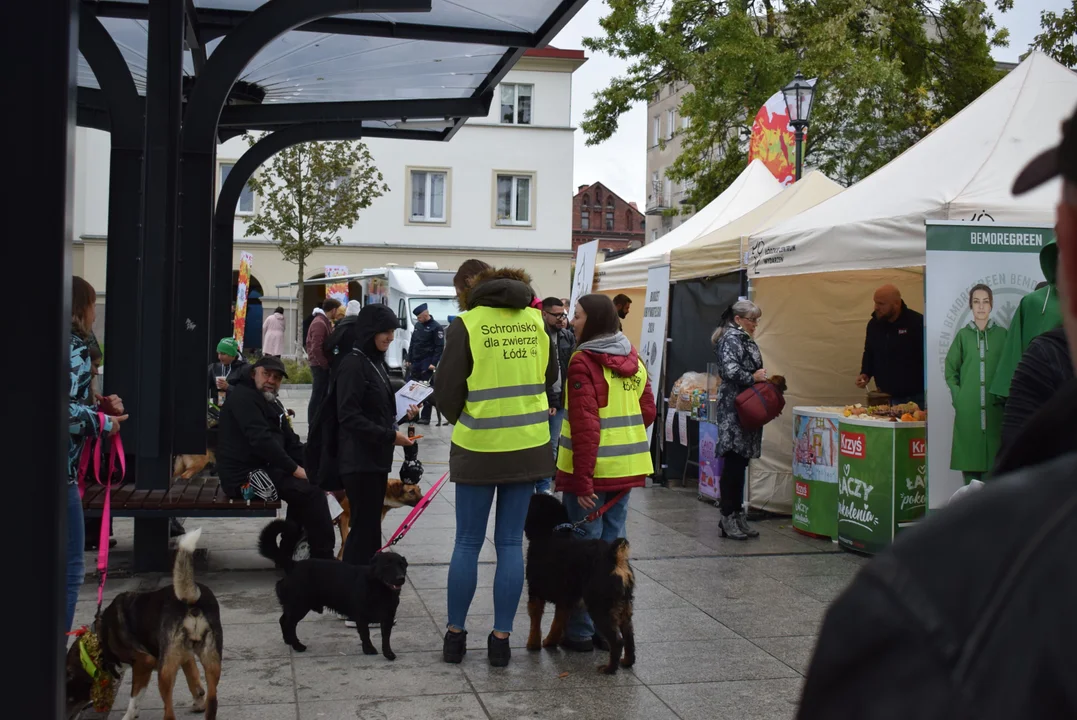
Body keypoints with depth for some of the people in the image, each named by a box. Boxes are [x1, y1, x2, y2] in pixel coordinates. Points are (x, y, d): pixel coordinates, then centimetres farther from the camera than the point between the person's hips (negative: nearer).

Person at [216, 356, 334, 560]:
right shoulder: (243, 397, -11)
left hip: (264, 469, 11)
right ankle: (324, 557, -13)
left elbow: (291, 441, 18)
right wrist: (295, 469, -21)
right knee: (312, 492, -18)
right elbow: (261, 440, -23)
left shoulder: (271, 402, 21)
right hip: (245, 476, -11)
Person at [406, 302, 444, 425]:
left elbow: (440, 347, -11)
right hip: (415, 363, 7)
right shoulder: (418, 325, 14)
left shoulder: (436, 327, -8)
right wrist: (409, 359, 15)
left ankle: (425, 417, -3)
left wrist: (434, 363, -17)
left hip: (427, 364, -7)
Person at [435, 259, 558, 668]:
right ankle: (501, 638, 12)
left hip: (478, 448, -3)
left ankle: (455, 634, 18)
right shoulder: (534, 318, 4)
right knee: (511, 542, 9)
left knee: (467, 542, 9)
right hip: (528, 445, 3)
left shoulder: (467, 324, -9)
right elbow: (549, 375, 14)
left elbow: (447, 391, -6)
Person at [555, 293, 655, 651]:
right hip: (625, 470, 6)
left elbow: (585, 425, -19)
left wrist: (583, 481, -18)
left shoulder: (583, 362, -14)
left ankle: (580, 631, 10)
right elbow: (647, 411, 11)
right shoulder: (633, 359, 8)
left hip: (591, 470, -6)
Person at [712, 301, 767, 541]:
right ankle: (729, 517, -2)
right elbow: (730, 370, -25)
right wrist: (753, 378, -15)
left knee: (740, 463, 11)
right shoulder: (732, 338, -11)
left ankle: (736, 514, 16)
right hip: (734, 410, -10)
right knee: (734, 462, -7)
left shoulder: (744, 339, 19)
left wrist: (762, 378, 8)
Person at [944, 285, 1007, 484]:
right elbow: (950, 370, 10)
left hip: (994, 408, 0)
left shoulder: (1002, 334, 5)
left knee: (993, 458, -2)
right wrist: (957, 397, 0)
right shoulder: (963, 335, 6)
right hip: (967, 410, 0)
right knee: (969, 460, 1)